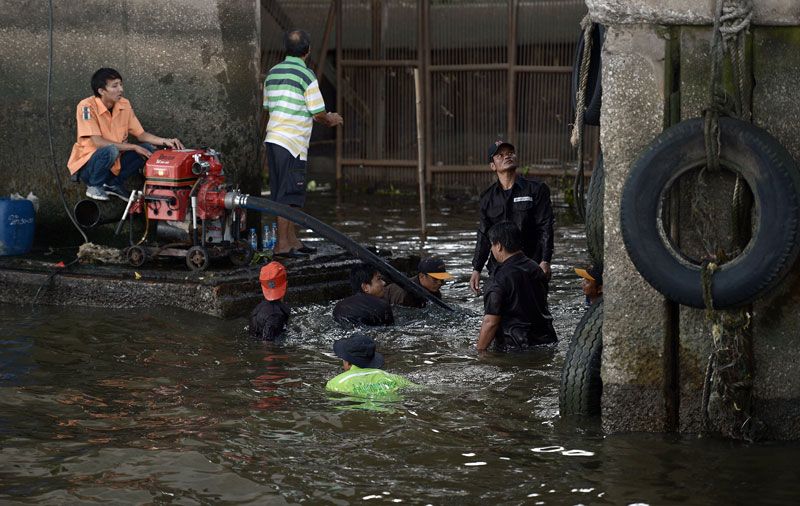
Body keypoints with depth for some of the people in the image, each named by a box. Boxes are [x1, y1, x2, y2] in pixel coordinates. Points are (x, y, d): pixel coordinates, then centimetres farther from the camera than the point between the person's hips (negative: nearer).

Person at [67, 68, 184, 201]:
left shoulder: (125, 105, -2)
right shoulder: (87, 106, -21)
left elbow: (140, 134, 6)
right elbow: (98, 142, -26)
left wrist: (165, 141, -12)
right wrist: (134, 147, -25)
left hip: (113, 163, 7)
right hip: (86, 165, -6)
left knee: (148, 149, -7)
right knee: (111, 150, -35)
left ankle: (114, 184, 6)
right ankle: (94, 186, -8)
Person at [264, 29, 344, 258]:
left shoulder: (273, 73, 12)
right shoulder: (306, 76, -10)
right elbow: (318, 112, -11)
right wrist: (330, 120, 13)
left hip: (273, 138, 8)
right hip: (292, 143, -8)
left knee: (282, 194, 13)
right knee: (288, 196, -4)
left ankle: (292, 240, 19)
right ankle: (282, 245, -4)